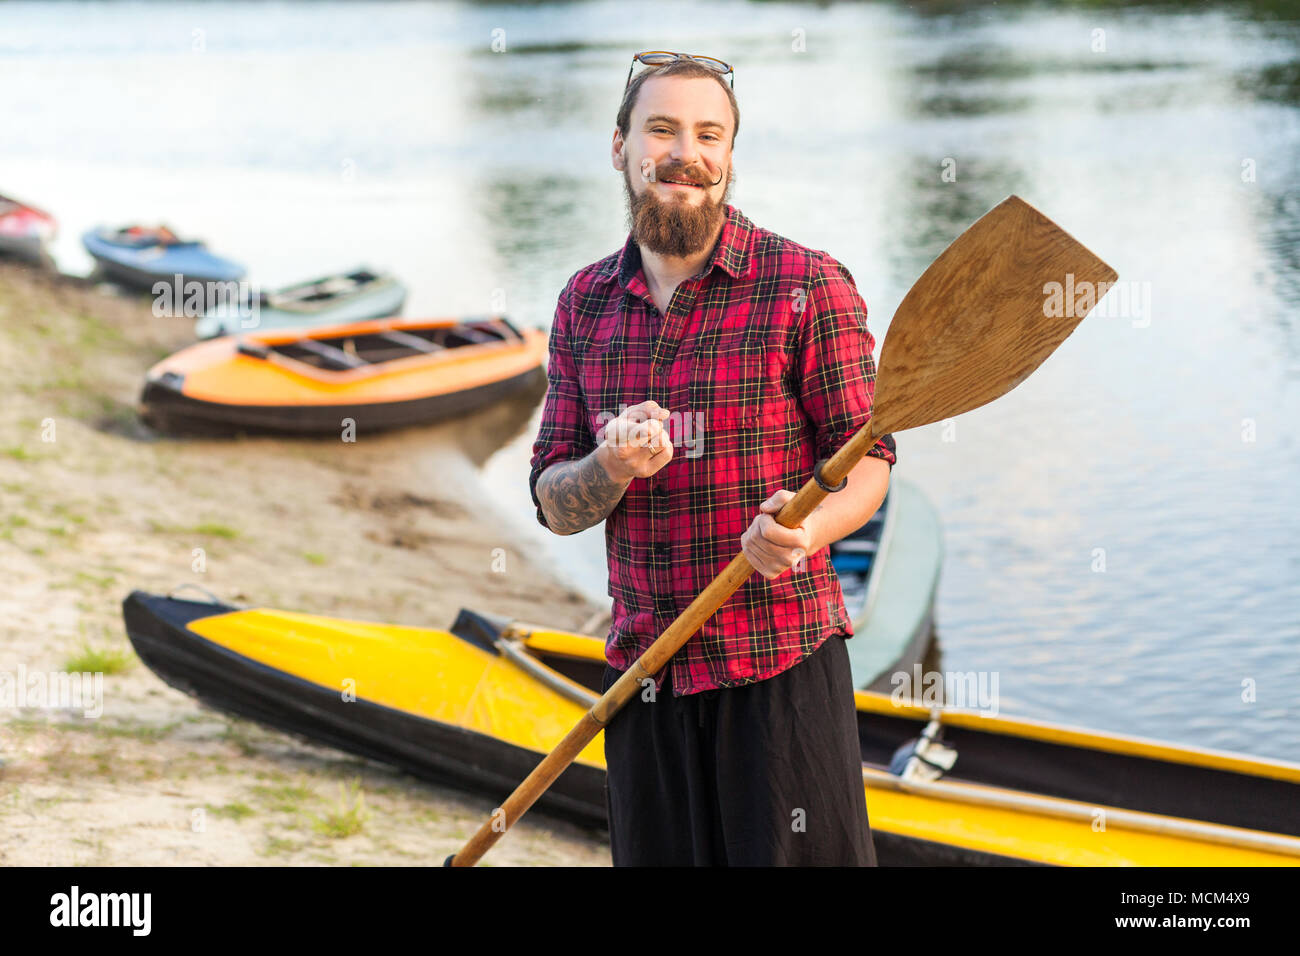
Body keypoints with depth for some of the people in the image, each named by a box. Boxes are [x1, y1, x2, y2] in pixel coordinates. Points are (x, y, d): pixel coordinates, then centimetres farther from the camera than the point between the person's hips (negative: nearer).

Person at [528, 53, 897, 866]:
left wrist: (811, 527, -25)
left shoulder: (807, 286, -5)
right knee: (656, 857, 10)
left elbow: (868, 455, -3)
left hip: (781, 663, -4)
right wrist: (612, 468, -14)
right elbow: (553, 504, 9)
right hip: (642, 669, 4)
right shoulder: (585, 304, 8)